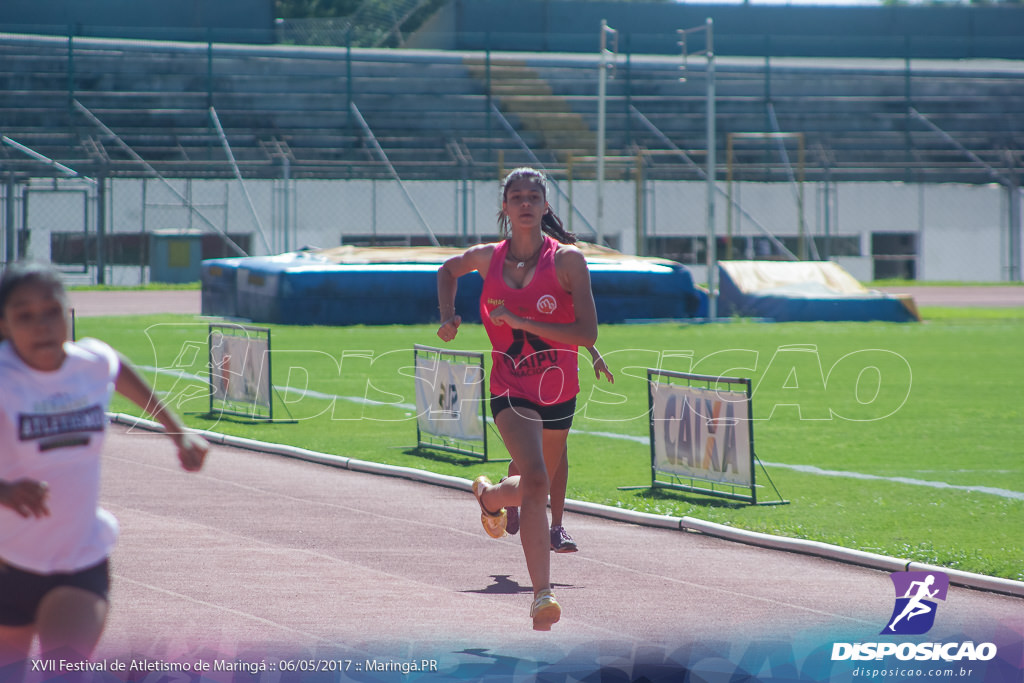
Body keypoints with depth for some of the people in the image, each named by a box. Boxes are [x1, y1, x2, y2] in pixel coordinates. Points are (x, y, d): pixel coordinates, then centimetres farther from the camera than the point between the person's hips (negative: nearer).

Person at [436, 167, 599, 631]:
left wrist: (522, 322, -22)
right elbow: (448, 271, 24)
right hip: (511, 389, -1)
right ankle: (542, 595, -24)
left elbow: (587, 334, -17)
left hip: (559, 390, 1)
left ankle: (489, 495, 56)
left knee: (536, 485, 20)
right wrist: (448, 317, 7)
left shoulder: (567, 260, -9)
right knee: (535, 479, -24)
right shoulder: (489, 258, -1)